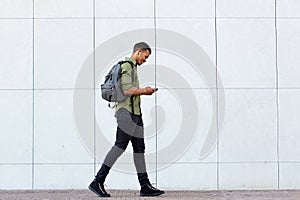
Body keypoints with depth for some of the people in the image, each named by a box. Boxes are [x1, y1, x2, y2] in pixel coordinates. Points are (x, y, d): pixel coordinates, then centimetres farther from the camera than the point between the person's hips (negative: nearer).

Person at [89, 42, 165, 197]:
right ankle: (98, 181, -13)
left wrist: (143, 91, 16)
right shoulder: (127, 66, -6)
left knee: (139, 148, 6)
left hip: (135, 113, 11)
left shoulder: (133, 67, 26)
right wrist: (144, 91, -5)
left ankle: (145, 186, 6)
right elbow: (127, 91, -17)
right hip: (126, 111, -11)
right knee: (121, 144, -15)